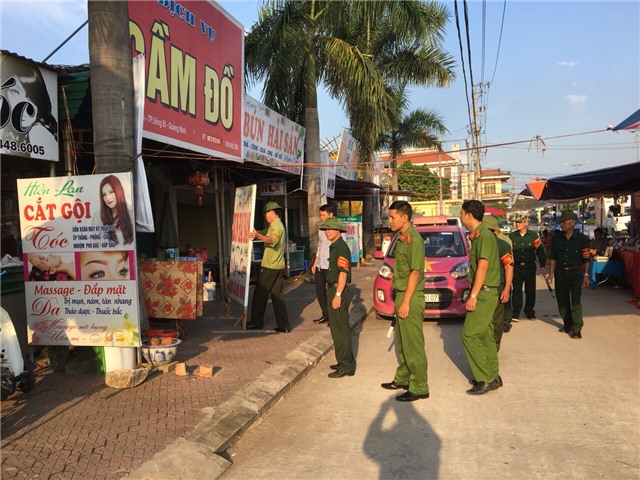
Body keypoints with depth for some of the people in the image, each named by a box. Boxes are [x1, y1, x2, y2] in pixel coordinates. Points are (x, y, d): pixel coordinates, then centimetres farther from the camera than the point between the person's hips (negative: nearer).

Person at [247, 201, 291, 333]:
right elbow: (264, 233, 28)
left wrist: (258, 236, -51)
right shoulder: (275, 225, 19)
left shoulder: (277, 226, -14)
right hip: (278, 266, 9)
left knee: (260, 294, 3)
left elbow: (273, 240, -35)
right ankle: (284, 325, 7)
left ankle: (257, 322, 13)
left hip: (269, 267, -9)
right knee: (277, 295, 8)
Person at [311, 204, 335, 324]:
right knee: (320, 292, 12)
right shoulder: (321, 229, 13)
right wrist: (315, 264, 19)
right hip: (320, 266, 8)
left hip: (331, 266, -8)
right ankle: (326, 315, 25)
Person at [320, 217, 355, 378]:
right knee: (336, 328, 16)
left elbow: (343, 272, -22)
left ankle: (346, 367, 1)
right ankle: (344, 362, 26)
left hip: (338, 291, -10)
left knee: (341, 330, -6)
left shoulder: (341, 247, -15)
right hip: (333, 290, 10)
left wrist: (338, 295, -25)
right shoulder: (333, 246, 16)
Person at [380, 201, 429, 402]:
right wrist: (399, 299, 16)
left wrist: (406, 302, -20)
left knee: (413, 344, -2)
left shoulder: (413, 239, -17)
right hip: (401, 294, 10)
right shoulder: (401, 238, 12)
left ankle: (419, 387, 8)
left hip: (411, 297, -10)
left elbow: (415, 272, -20)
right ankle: (403, 378, 31)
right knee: (402, 342, 18)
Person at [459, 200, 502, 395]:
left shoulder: (484, 235, -16)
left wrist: (473, 295, -22)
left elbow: (483, 267, -22)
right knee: (485, 335, 13)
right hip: (484, 293, 10)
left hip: (484, 293, -10)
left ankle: (484, 379, -2)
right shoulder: (477, 235, 14)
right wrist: (474, 293, 17)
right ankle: (493, 377, 21)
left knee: (469, 335, -8)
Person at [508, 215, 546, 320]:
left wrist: (542, 266, -3)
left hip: (530, 266, 0)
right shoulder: (511, 236, 3)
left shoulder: (533, 235, 0)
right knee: (516, 290, -2)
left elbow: (540, 251, 1)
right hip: (516, 267, 0)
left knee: (530, 290, 8)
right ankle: (515, 314, 1)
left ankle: (529, 311, 24)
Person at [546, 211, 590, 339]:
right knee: (562, 300, 9)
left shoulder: (582, 238, -4)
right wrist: (551, 273, 2)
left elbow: (586, 259, -2)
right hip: (560, 272, 4)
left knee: (575, 300, -9)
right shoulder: (557, 238, 4)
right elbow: (553, 257, 6)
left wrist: (585, 275, -6)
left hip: (576, 272, -4)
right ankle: (567, 325, 25)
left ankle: (576, 328, -4)